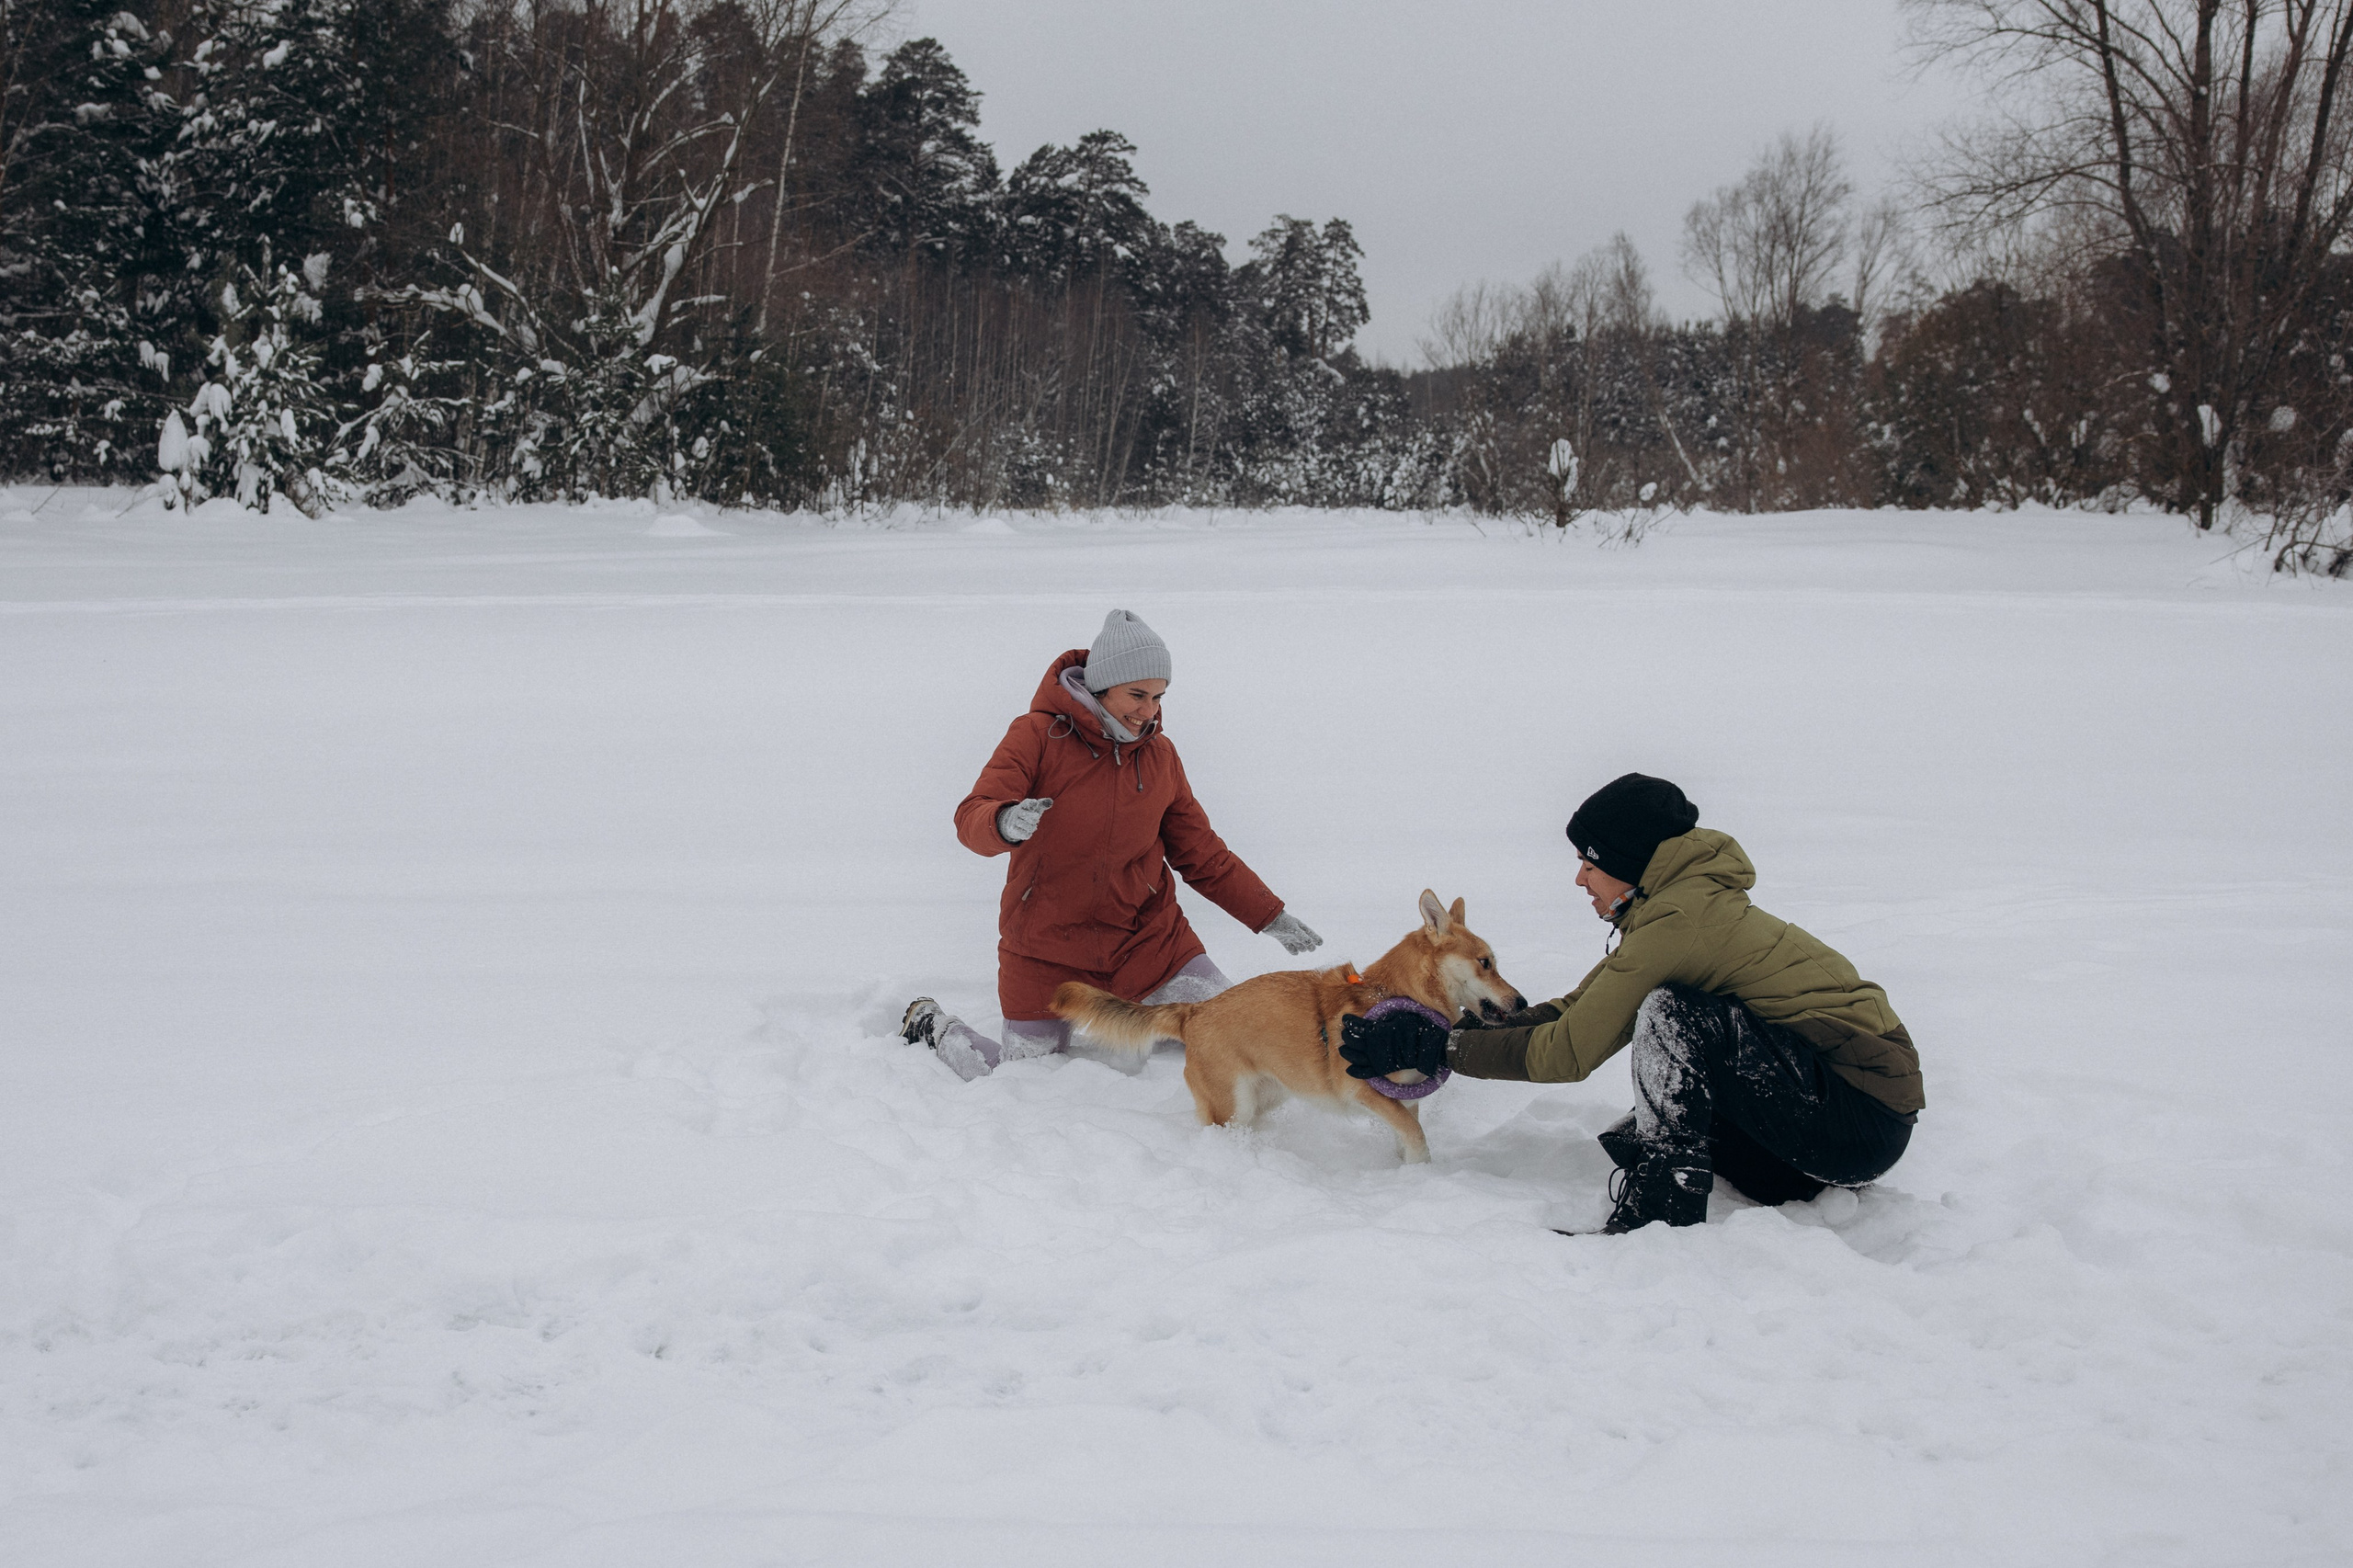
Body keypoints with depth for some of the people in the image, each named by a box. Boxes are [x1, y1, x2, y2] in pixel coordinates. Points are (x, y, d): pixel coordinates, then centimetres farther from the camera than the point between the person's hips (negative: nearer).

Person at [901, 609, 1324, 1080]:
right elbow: (972, 819, -20)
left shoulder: (1159, 754, 2)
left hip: (1149, 935, 4)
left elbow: (1201, 854, 10)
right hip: (1048, 950, -4)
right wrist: (1006, 823, -44)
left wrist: (1270, 915, 6)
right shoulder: (1038, 734, -11)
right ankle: (931, 1026, 31)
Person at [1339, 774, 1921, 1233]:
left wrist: (1437, 1047, -6)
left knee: (1671, 1013, -23)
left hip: (1863, 1112, -10)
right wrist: (1418, 1042, 7)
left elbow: (1567, 1052, -14)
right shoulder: (1687, 907, 12)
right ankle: (1818, 1196, 14)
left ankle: (1658, 1216, -19)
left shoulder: (1678, 922, -17)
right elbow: (1574, 1013, 12)